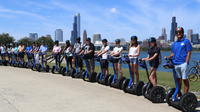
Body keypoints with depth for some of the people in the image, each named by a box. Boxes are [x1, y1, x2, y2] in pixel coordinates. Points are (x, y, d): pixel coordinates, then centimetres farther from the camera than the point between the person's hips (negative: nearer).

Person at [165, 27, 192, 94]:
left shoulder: (186, 41, 3)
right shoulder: (174, 44, 18)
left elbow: (189, 53, -3)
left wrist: (186, 62, -11)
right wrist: (168, 57, 0)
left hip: (183, 63, -5)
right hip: (175, 64, 5)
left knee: (185, 80, -4)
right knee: (178, 80, 10)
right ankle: (179, 95, 18)